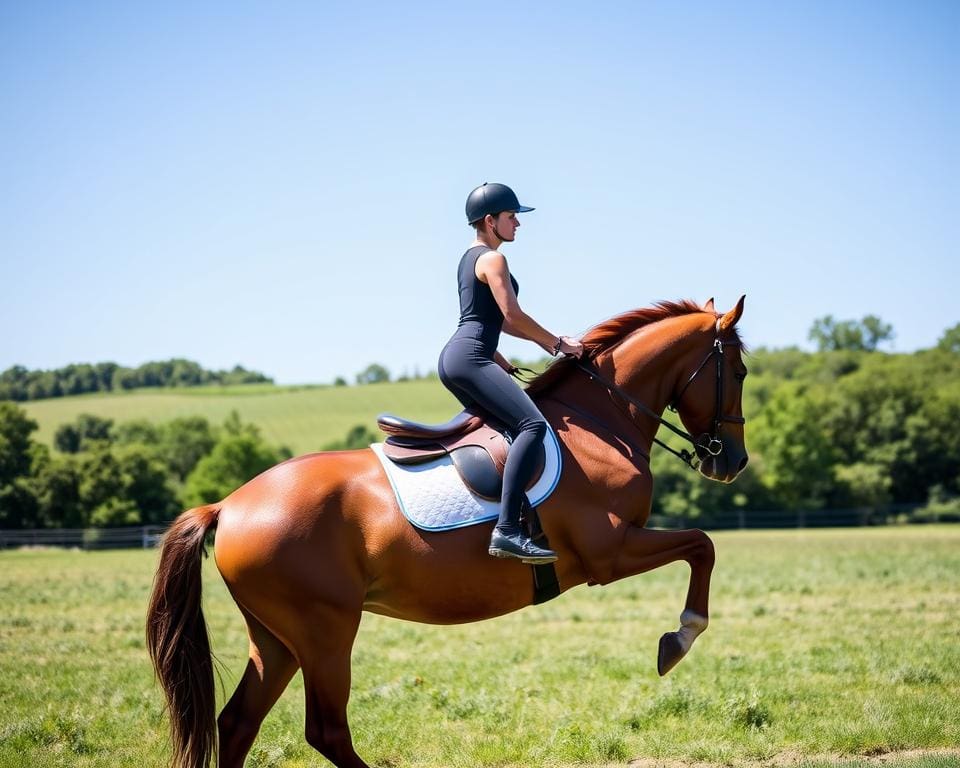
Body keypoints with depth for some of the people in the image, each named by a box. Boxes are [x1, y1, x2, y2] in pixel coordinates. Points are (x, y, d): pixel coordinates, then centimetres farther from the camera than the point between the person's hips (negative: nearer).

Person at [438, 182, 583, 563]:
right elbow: (513, 314, -13)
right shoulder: (492, 259, -6)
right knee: (533, 424, -25)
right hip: (470, 359, -11)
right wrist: (558, 343, -3)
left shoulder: (470, 258, 24)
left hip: (453, 360, 11)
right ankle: (507, 530, -37)